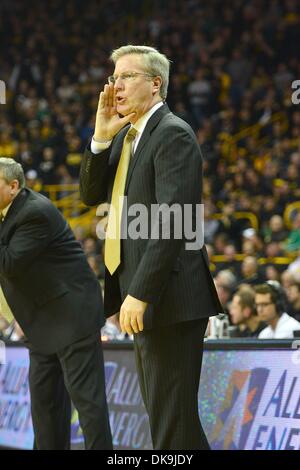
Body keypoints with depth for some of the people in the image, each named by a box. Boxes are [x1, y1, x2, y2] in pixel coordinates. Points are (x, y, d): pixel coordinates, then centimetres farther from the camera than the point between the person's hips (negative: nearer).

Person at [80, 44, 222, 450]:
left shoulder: (173, 134, -13)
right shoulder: (126, 135, 16)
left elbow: (172, 221, -21)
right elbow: (91, 194, 15)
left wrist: (140, 293, -24)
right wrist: (102, 138, 0)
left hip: (168, 296, -10)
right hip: (142, 296, 10)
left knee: (172, 420, -7)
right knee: (161, 413, 14)